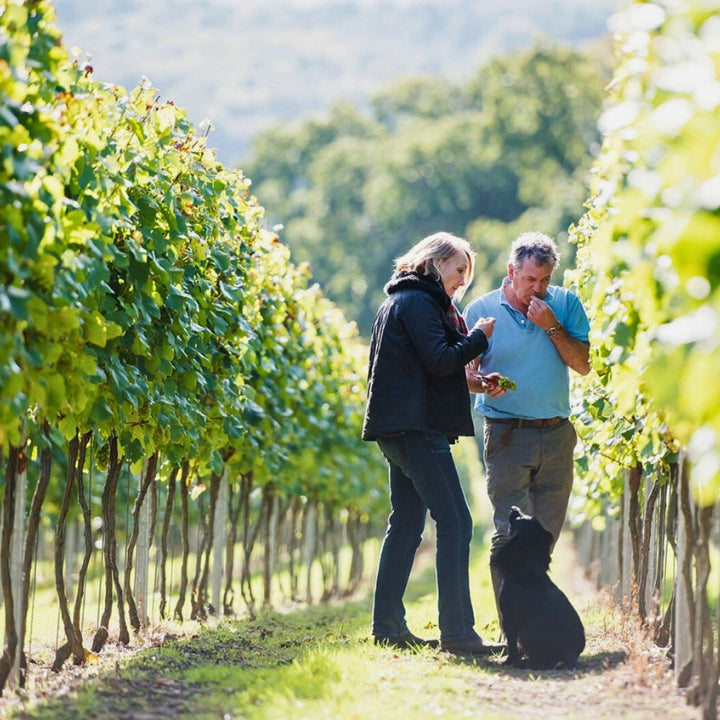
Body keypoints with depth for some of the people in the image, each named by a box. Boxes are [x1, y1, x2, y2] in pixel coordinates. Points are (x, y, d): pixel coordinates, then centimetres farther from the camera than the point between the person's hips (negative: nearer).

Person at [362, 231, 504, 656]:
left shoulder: (400, 301, 22)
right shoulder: (418, 302, -10)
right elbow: (440, 361, -17)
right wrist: (478, 337, -4)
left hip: (400, 428, 11)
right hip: (417, 428, -11)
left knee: (406, 524, 13)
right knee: (455, 523, -11)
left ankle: (388, 626, 14)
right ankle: (456, 632, -15)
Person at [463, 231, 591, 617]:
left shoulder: (566, 304, 6)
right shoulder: (482, 310, 1)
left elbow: (583, 365, 0)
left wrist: (551, 326, -11)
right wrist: (482, 382, -18)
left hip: (556, 435, 3)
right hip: (507, 435, -3)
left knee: (546, 535, 6)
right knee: (509, 533, -10)